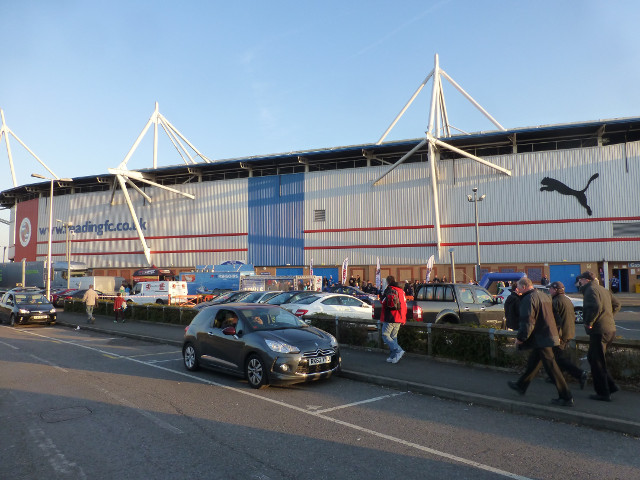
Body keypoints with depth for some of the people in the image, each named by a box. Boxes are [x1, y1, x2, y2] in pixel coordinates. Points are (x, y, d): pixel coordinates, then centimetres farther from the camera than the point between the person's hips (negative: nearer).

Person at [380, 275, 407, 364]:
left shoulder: (389, 290, -6)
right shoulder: (401, 291, 13)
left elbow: (383, 301, -5)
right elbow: (404, 305, 14)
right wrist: (403, 319, 19)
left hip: (390, 318, -7)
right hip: (399, 319, 7)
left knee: (385, 335, -2)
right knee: (393, 336, 13)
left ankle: (398, 350, -18)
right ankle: (393, 356, 12)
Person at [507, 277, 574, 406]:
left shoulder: (528, 299, -16)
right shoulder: (545, 296, 14)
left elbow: (527, 322, -21)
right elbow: (555, 317, 20)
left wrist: (520, 338, -12)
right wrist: (557, 334, 26)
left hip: (541, 340, -10)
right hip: (550, 336, 10)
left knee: (551, 367, -5)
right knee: (533, 362, 20)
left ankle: (566, 398, -1)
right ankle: (521, 386, 34)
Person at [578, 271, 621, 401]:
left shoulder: (591, 290, -13)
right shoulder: (603, 289, 17)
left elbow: (596, 307, -29)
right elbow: (616, 305, 25)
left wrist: (588, 323, -18)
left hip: (599, 331, -9)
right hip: (610, 329, 9)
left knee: (597, 362, 1)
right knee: (592, 357, 19)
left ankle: (603, 393, 7)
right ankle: (611, 386, 19)